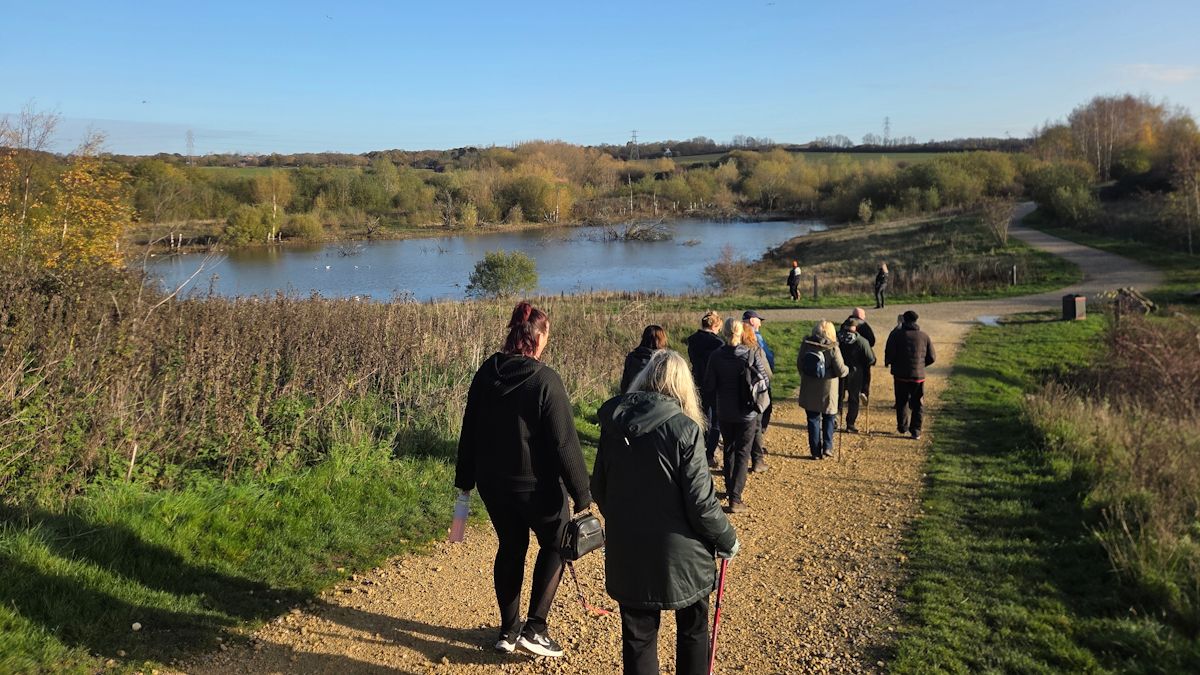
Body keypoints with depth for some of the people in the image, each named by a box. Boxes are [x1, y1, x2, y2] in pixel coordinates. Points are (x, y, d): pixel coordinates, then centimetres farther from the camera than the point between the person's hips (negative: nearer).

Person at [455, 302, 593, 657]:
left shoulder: (485, 374, -1)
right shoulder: (545, 380, -19)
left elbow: (469, 430, 7)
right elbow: (564, 443, -19)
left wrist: (465, 479, 17)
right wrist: (582, 493, -12)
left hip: (492, 482, 5)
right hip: (536, 485, -5)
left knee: (510, 548, 21)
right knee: (554, 545, 16)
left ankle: (508, 630, 28)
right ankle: (534, 628, 9)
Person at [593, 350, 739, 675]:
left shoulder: (613, 423, -3)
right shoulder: (685, 429, -17)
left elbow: (599, 489, 7)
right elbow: (701, 502, -17)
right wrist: (727, 540, 1)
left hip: (626, 554, 4)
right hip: (678, 554, -3)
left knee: (637, 636, 17)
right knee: (693, 632, 21)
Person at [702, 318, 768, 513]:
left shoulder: (716, 356, -9)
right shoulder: (750, 355, -14)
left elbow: (709, 387, -4)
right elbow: (763, 381, -9)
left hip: (724, 413, 2)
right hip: (746, 413, -2)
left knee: (729, 450, 21)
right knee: (742, 454, 3)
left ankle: (730, 488, 33)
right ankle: (735, 498, -3)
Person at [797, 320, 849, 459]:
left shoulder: (806, 344, -5)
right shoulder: (832, 348, -13)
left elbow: (799, 364, 5)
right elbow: (841, 371, -11)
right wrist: (847, 370, 11)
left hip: (810, 389, 2)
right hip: (827, 389, -2)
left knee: (813, 419, 10)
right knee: (828, 419, 17)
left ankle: (815, 451, 12)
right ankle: (827, 448, 13)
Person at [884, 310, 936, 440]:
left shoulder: (896, 334, -6)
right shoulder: (924, 336, 2)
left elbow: (889, 354, -12)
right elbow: (931, 357, 5)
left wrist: (888, 363, 9)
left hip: (901, 375, -1)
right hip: (918, 375, 1)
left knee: (902, 401, 15)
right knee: (916, 404, 10)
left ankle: (903, 427, 20)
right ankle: (916, 431, 7)